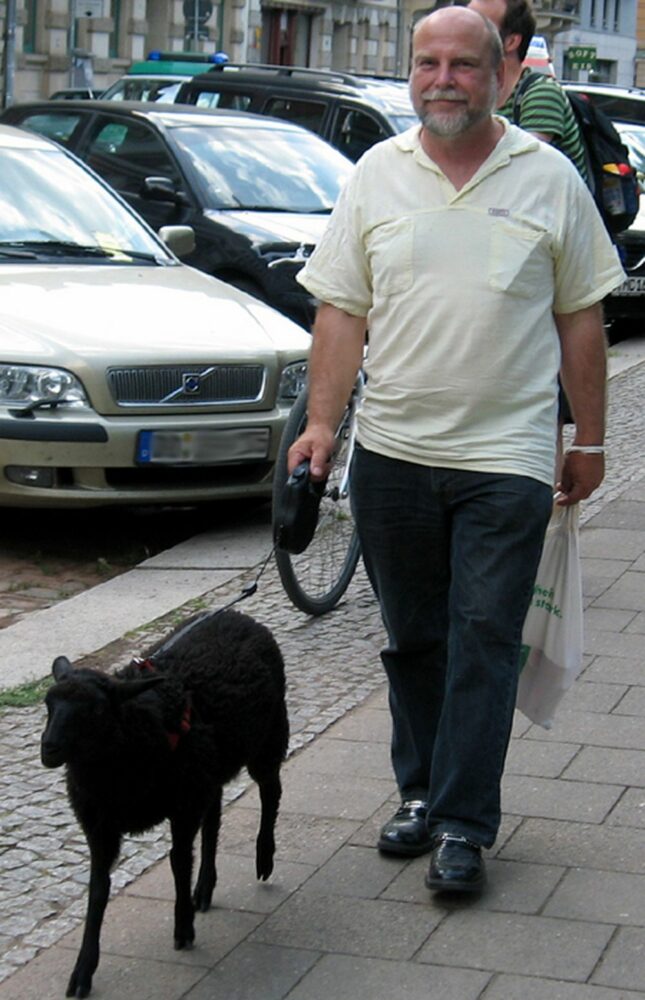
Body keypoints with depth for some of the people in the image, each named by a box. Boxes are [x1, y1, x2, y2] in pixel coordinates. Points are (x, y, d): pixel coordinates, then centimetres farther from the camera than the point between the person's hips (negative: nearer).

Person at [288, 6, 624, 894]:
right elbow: (342, 311, 6)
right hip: (393, 451, 3)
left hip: (506, 457, -3)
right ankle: (421, 793, 27)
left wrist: (589, 441, 5)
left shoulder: (549, 179, 1)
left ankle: (463, 824, 2)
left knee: (483, 642, -4)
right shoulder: (377, 174, 6)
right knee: (413, 639, 12)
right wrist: (322, 422, -4)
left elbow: (581, 320, 5)